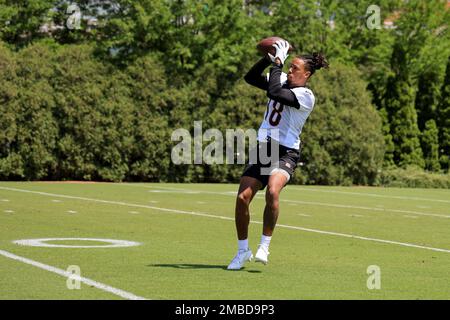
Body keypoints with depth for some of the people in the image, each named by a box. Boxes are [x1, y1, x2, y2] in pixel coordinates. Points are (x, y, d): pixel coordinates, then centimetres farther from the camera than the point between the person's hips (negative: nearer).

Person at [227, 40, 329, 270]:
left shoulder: (306, 96, -11)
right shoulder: (282, 81, 11)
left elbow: (274, 92, -24)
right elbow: (251, 78, 12)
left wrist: (277, 62, -15)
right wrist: (269, 59, 0)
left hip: (285, 154, -6)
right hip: (263, 149, 6)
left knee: (272, 192, -33)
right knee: (242, 197, -7)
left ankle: (264, 246, -19)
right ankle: (242, 251, 9)